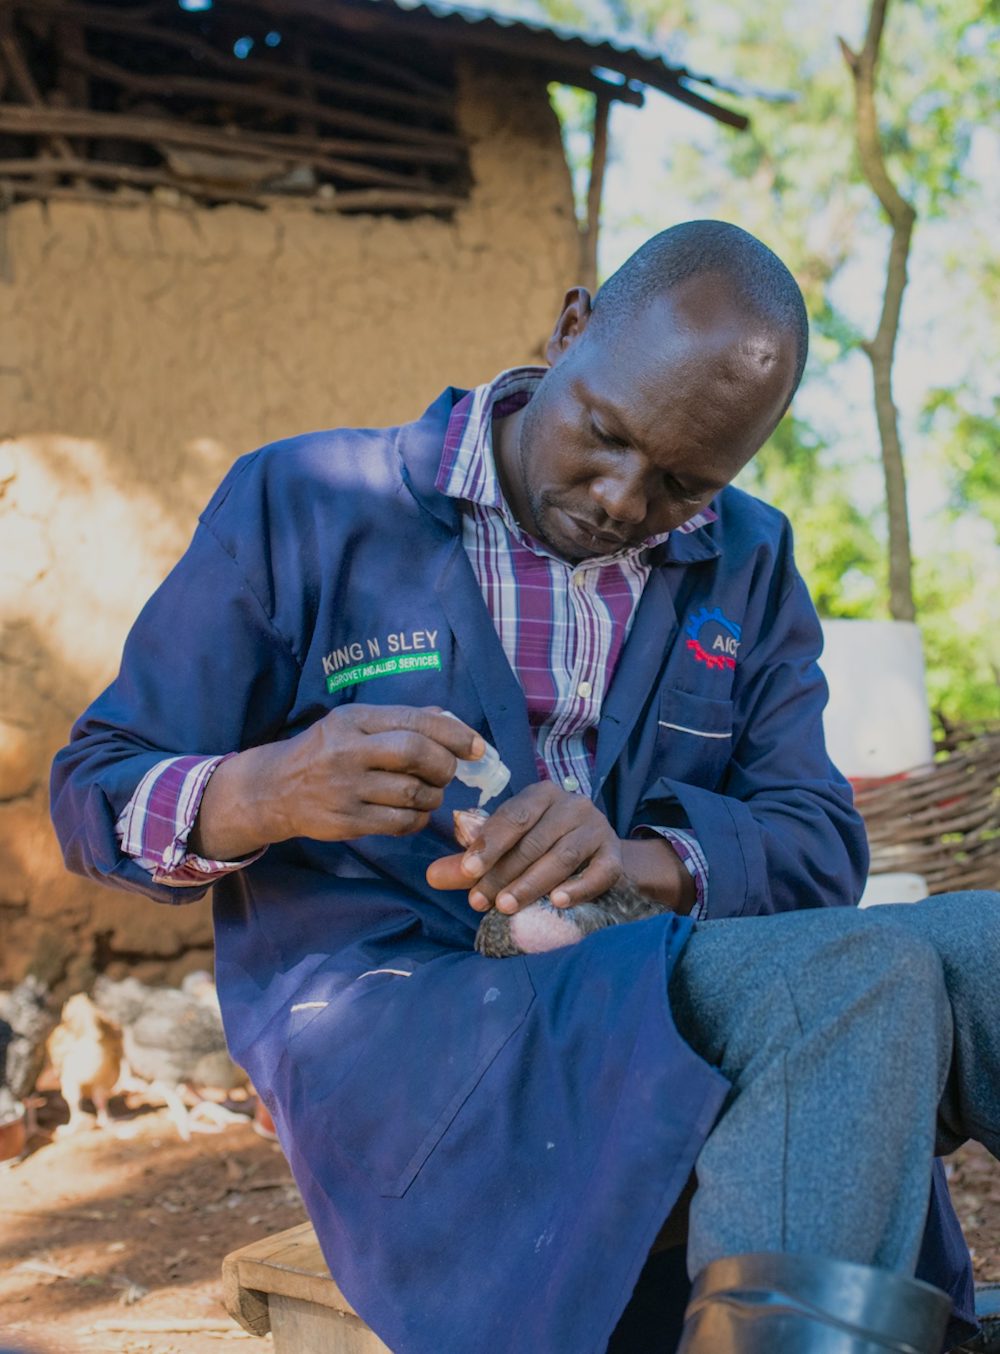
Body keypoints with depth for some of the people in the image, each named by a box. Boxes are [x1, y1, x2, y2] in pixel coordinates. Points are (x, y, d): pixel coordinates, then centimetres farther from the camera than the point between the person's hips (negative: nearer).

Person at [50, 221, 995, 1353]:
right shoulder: (304, 505, 1)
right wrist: (259, 796, -23)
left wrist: (642, 860, -18)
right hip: (379, 1027, -5)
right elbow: (90, 792, 2)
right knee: (862, 985, -30)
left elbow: (822, 844, 6)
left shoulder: (748, 568, 14)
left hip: (657, 997, 5)